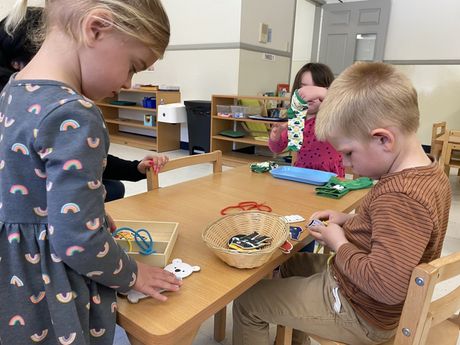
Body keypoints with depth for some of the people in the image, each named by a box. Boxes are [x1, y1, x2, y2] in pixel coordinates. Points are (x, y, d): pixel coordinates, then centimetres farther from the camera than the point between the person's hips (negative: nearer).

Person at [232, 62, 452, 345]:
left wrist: (339, 243, -22)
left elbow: (387, 286, -38)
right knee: (292, 262, 29)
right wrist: (351, 221, -1)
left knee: (248, 302, 1)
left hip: (360, 312, -9)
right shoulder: (431, 173, -3)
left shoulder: (401, 196, -33)